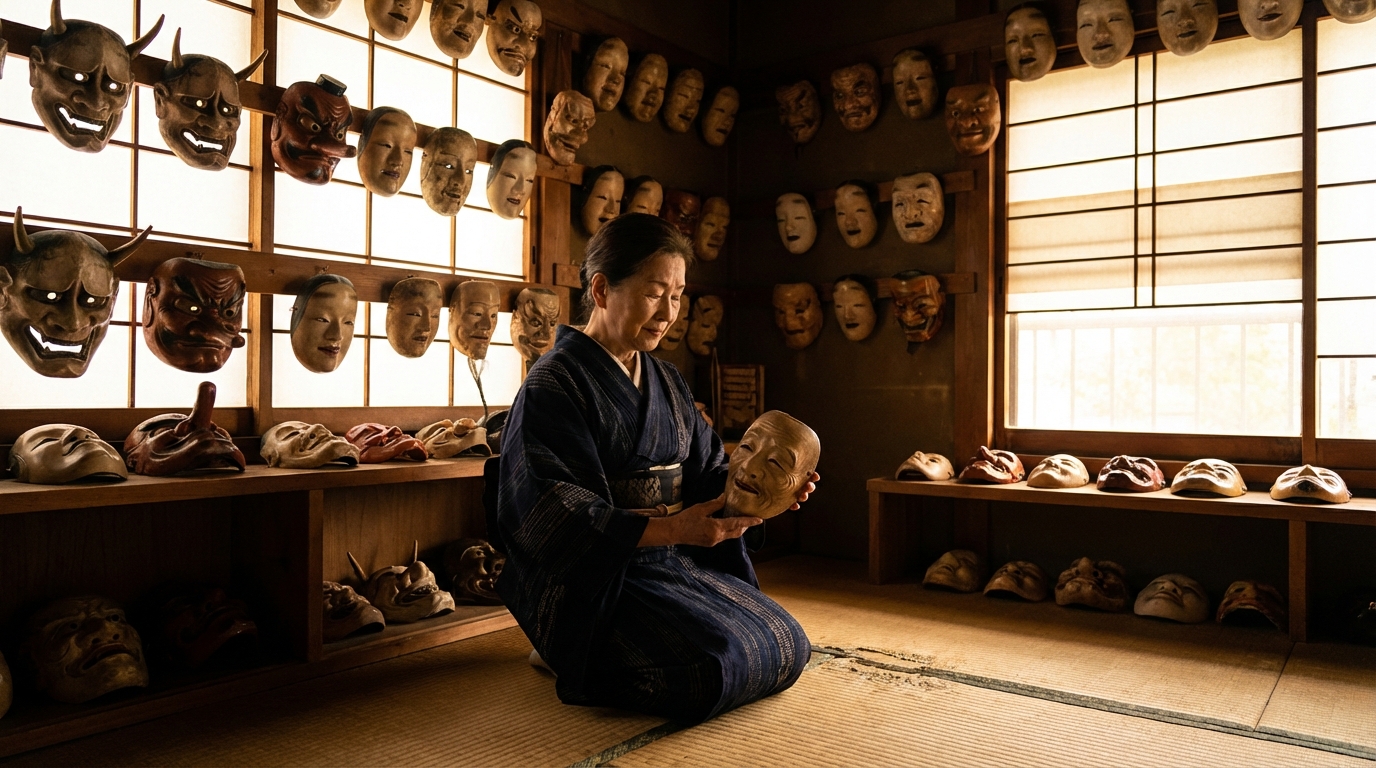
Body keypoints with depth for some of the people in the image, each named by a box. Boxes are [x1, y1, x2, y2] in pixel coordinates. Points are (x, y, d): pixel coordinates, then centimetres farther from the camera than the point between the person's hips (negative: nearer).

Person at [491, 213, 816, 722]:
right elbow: (554, 517, -21)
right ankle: (570, 655, 2)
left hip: (678, 564, 8)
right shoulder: (554, 384, -12)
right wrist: (670, 529, -30)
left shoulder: (665, 381, 13)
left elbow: (704, 473, 10)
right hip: (592, 580, -8)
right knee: (712, 668, -26)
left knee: (786, 647, -2)